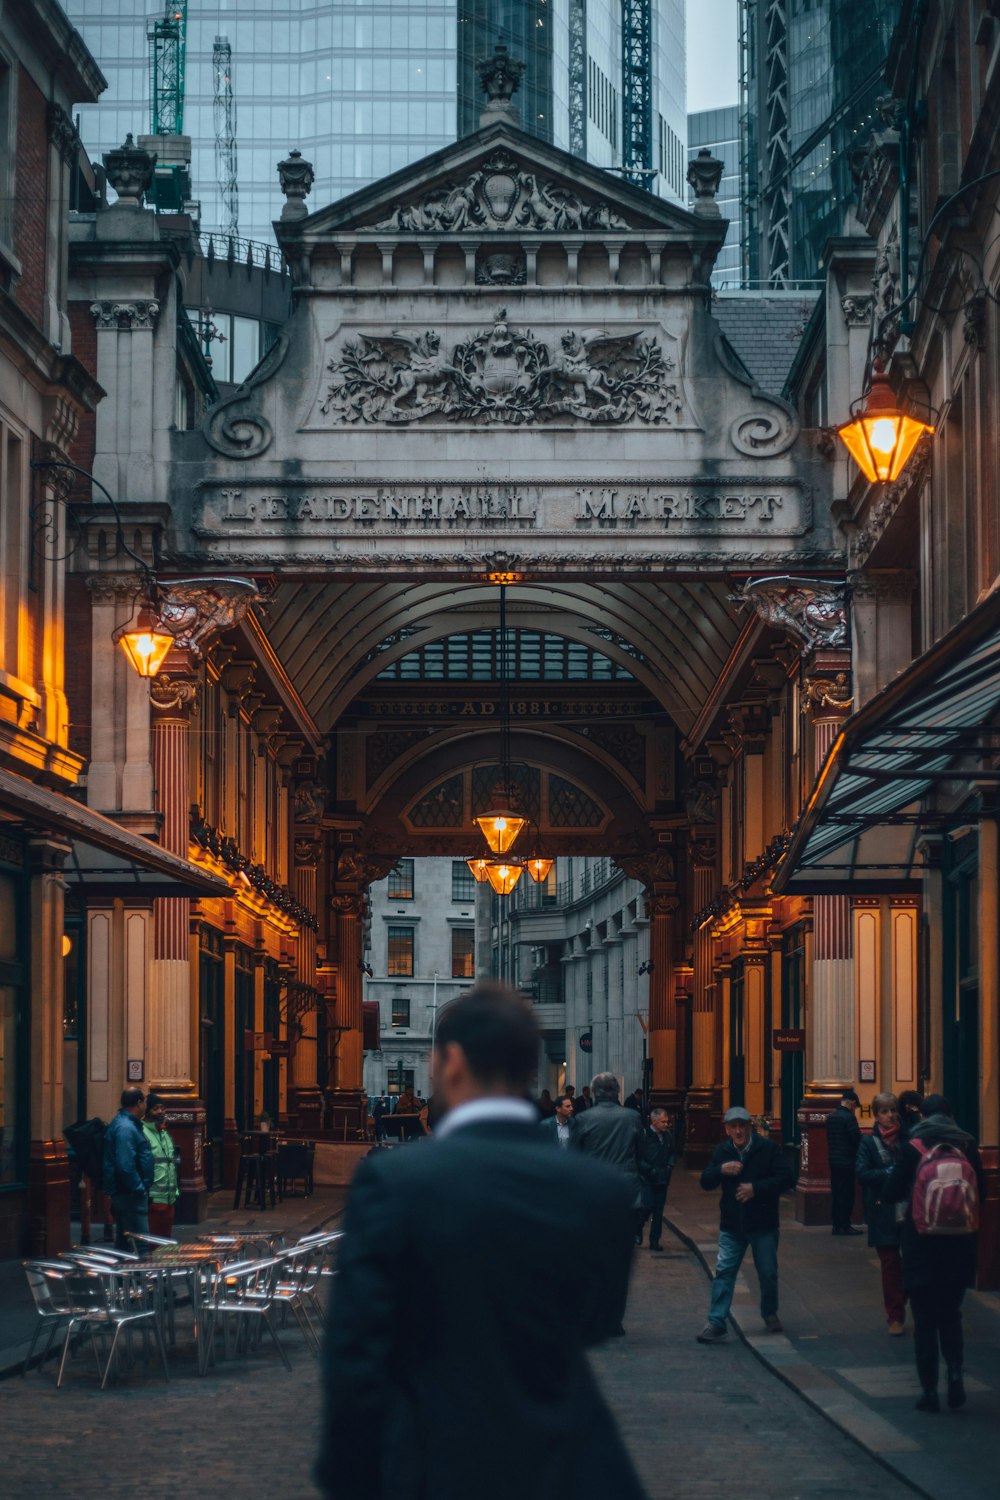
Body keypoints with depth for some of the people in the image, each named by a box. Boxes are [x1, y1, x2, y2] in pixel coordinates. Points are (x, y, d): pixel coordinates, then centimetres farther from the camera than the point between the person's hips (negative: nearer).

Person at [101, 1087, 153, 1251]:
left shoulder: (127, 1124, 14)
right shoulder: (125, 1128, -19)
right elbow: (126, 1166, -26)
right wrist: (140, 1188, -18)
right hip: (130, 1194, -11)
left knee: (124, 1243, 15)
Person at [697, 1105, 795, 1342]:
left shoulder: (768, 1148, -8)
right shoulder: (722, 1152, 4)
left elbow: (787, 1178, -13)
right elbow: (706, 1183, 2)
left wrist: (756, 1188, -22)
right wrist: (721, 1170, -19)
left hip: (763, 1224, -2)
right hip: (732, 1225, 2)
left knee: (768, 1273, 10)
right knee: (724, 1272, -5)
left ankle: (770, 1313, 32)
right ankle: (716, 1322, -5)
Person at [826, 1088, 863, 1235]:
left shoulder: (831, 1116, 9)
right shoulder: (848, 1117, -15)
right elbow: (857, 1139, -15)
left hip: (834, 1161, 8)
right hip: (847, 1161, -8)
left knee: (836, 1192, 10)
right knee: (847, 1194, -2)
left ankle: (837, 1225, 13)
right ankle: (845, 1225, -2)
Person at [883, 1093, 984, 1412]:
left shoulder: (914, 1148, -7)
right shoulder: (967, 1146, 0)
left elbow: (891, 1194, -5)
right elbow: (979, 1192, 7)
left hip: (921, 1244, -2)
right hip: (959, 1244, 2)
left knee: (924, 1319, 5)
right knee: (950, 1314, 16)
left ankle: (929, 1391, 4)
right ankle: (955, 1371, -5)